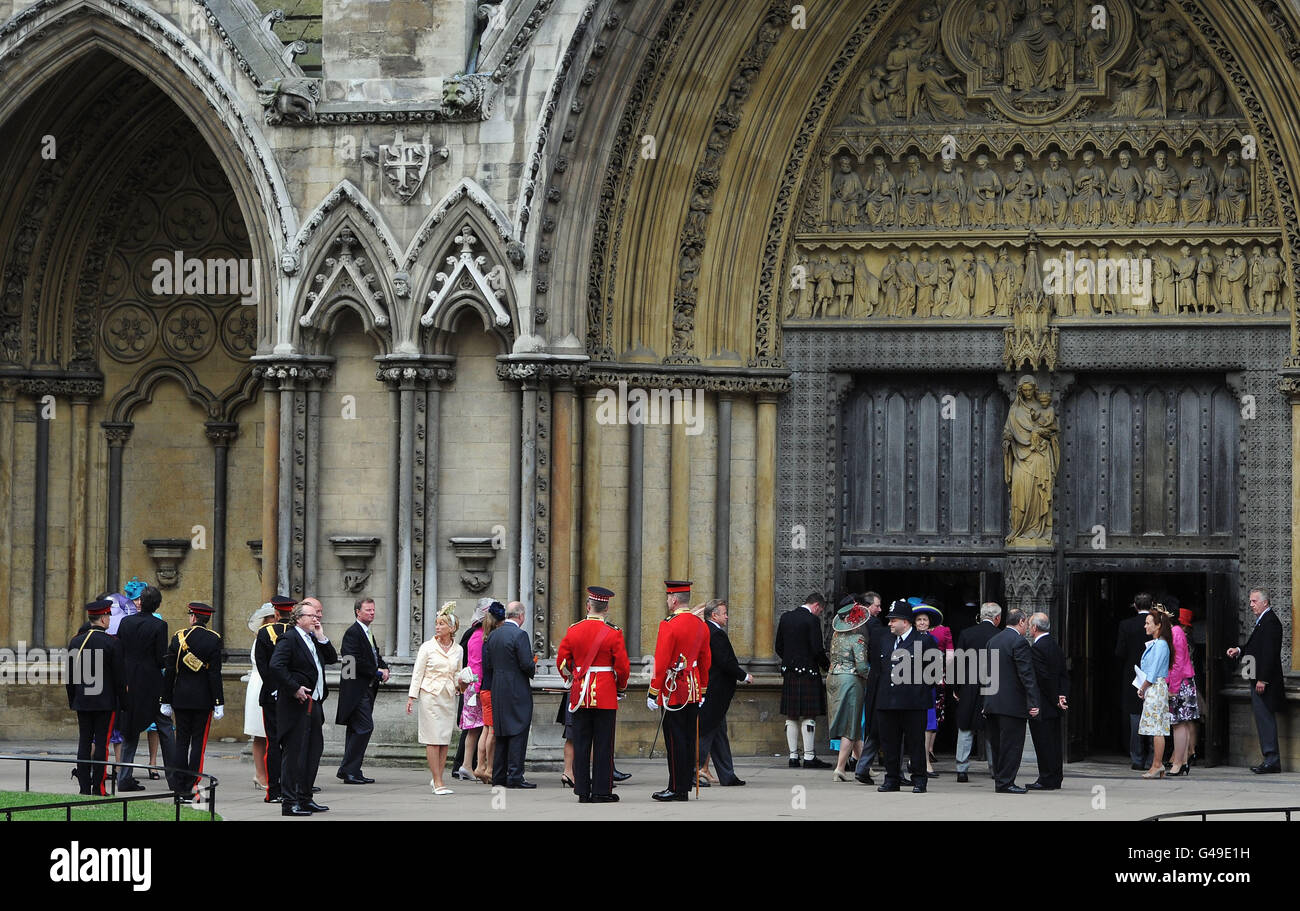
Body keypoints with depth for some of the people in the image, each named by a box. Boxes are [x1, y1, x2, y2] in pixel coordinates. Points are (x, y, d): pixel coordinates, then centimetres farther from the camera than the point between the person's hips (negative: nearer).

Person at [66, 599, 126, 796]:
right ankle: (98, 788, -4)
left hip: (82, 701, 5)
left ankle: (84, 788, 8)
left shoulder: (75, 642, 5)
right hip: (105, 702, -4)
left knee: (84, 742, 8)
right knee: (101, 743, -2)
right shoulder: (112, 643, -10)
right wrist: (122, 700, 1)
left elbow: (69, 674, 10)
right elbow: (120, 675, -9)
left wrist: (72, 700, 18)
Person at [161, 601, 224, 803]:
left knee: (182, 741, 8)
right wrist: (219, 703, -6)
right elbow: (215, 674, -9)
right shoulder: (213, 640, -6)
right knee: (199, 742, 0)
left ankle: (180, 789, 7)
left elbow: (169, 671, 1)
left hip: (181, 697, 2)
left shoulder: (178, 638, 0)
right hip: (203, 699, -2)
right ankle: (193, 788, -7)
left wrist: (166, 701, 8)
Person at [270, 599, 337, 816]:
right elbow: (276, 666, -21)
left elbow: (332, 659, 14)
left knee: (313, 752, 14)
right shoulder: (289, 639, -10)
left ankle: (304, 798, 23)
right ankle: (289, 802, -5)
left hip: (313, 705, 9)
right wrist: (295, 688, -20)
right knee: (294, 753, -7)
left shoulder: (314, 640, 17)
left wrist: (321, 637, 4)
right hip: (296, 707, -9)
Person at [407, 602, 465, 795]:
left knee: (445, 739, 3)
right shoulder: (428, 647, -2)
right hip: (430, 695, -4)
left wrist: (460, 683, -3)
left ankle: (436, 779, 11)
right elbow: (417, 673, -1)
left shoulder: (457, 650, 9)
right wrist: (411, 697, -6)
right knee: (433, 739, -7)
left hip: (448, 697, 4)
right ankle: (438, 782, -7)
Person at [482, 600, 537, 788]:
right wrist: (533, 669, 2)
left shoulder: (493, 635, 9)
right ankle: (515, 776, -8)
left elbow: (486, 663, 11)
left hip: (497, 691, 7)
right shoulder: (519, 635, -14)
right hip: (518, 691, -7)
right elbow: (526, 663, -18)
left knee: (501, 733, 13)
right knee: (518, 733, -5)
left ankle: (499, 775, 14)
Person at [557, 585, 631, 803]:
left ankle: (583, 791, 8)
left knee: (581, 744, 7)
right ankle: (602, 791, 2)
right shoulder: (613, 634, -8)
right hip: (606, 695, -3)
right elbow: (623, 667, -7)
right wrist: (621, 688, 11)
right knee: (603, 744, 1)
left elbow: (561, 662, 7)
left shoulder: (573, 631, 1)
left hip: (580, 694, 3)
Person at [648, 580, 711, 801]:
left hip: (673, 691, -7)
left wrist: (653, 693, -11)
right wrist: (702, 691, 22)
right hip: (694, 691, 7)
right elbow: (705, 662, 15)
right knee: (689, 738, 10)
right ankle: (686, 785, 15)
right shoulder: (701, 625, 9)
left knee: (675, 740, -4)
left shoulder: (669, 626, -14)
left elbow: (661, 663, -15)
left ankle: (677, 788, -2)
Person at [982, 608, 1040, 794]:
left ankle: (1000, 780, 17)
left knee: (997, 744, 12)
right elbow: (1026, 674, -16)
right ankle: (1005, 782, -4)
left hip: (992, 702, 8)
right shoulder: (1019, 642, -11)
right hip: (1012, 704, -8)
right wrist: (1033, 702, -17)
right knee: (1012, 743, -4)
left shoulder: (993, 641, 14)